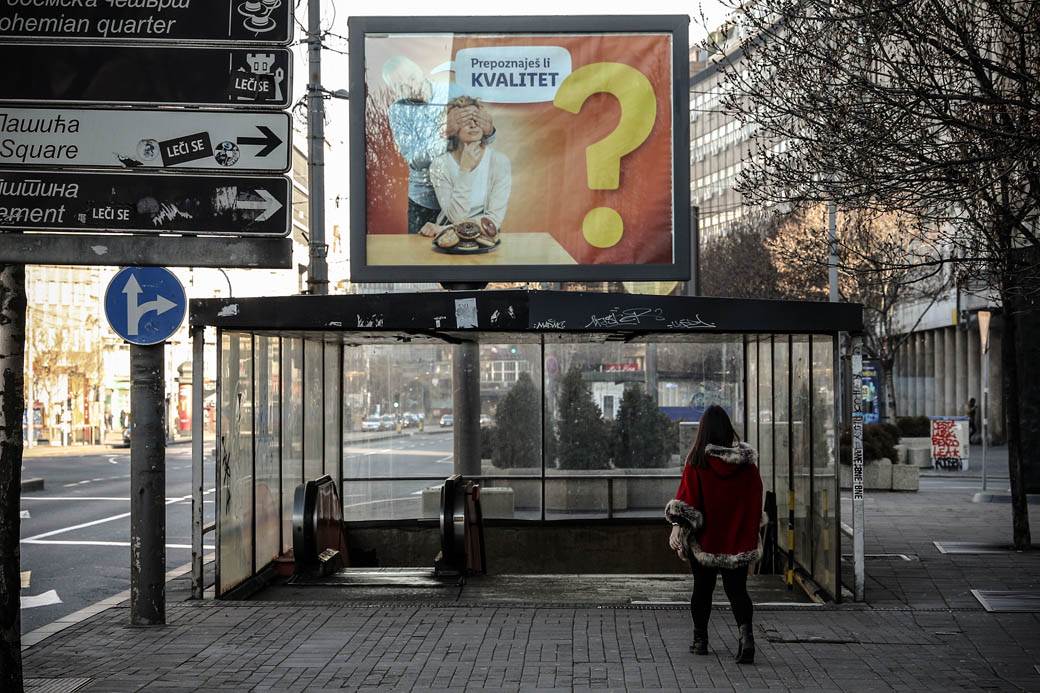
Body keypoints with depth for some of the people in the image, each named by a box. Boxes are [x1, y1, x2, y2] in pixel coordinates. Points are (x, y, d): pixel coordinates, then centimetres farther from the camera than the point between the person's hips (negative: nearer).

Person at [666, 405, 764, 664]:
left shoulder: (697, 461, -12)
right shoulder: (747, 458, -2)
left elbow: (687, 497, -16)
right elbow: (756, 498, 5)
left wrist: (678, 527, -10)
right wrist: (751, 531, 16)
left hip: (705, 537, -2)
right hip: (739, 538, 2)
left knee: (702, 589, 14)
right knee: (737, 589, 7)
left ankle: (700, 640, 23)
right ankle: (745, 632, -16)